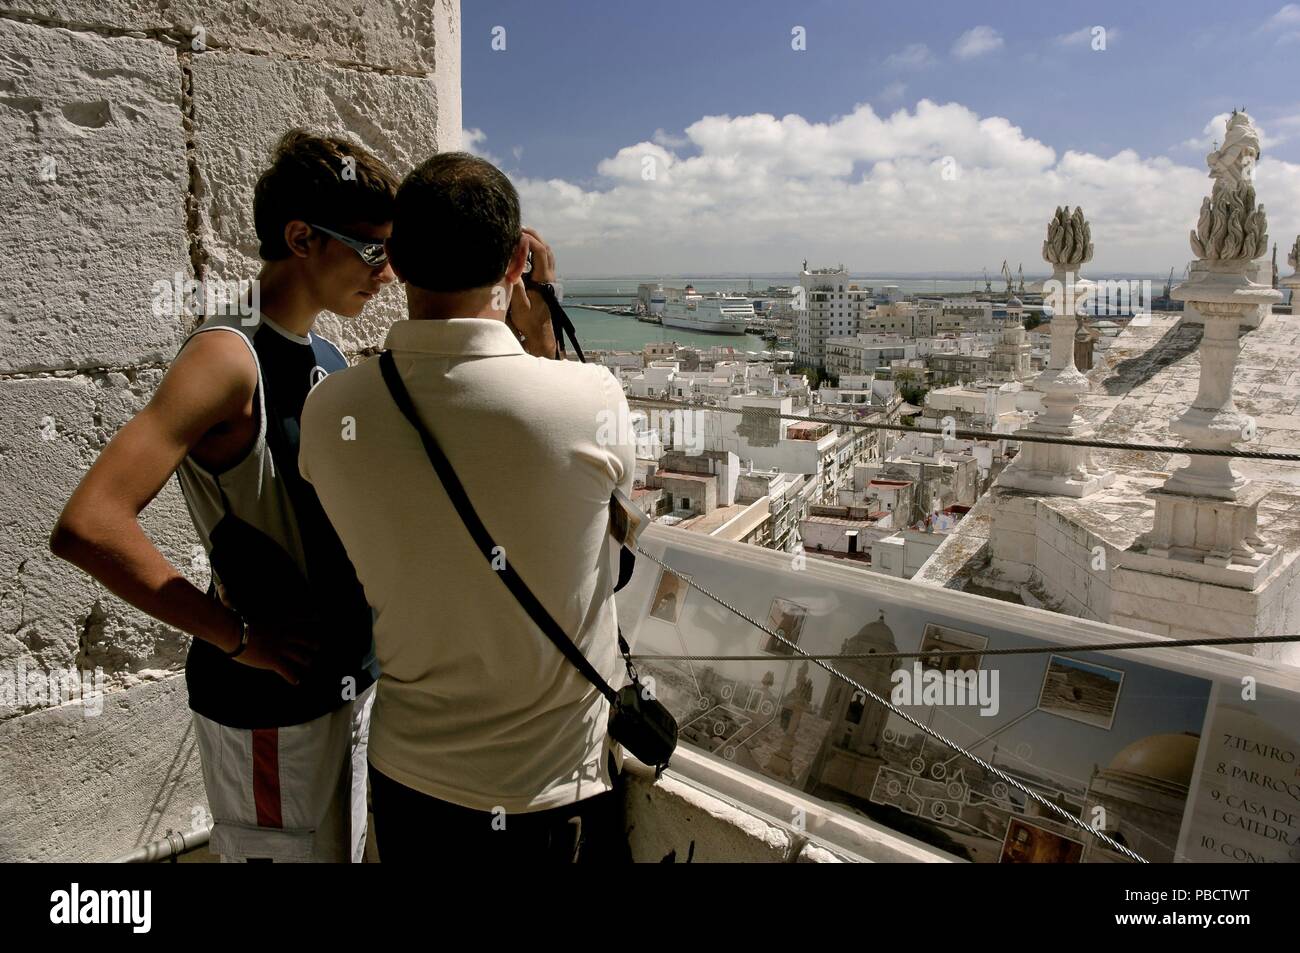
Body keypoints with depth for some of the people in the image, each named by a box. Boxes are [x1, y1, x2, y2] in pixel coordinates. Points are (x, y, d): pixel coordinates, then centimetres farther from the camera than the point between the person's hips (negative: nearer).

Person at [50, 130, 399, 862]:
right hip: (271, 700, -8)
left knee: (343, 847, 22)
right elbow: (88, 527, -28)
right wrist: (236, 637, -21)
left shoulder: (329, 358, 6)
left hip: (351, 678, 8)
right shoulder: (230, 356, -19)